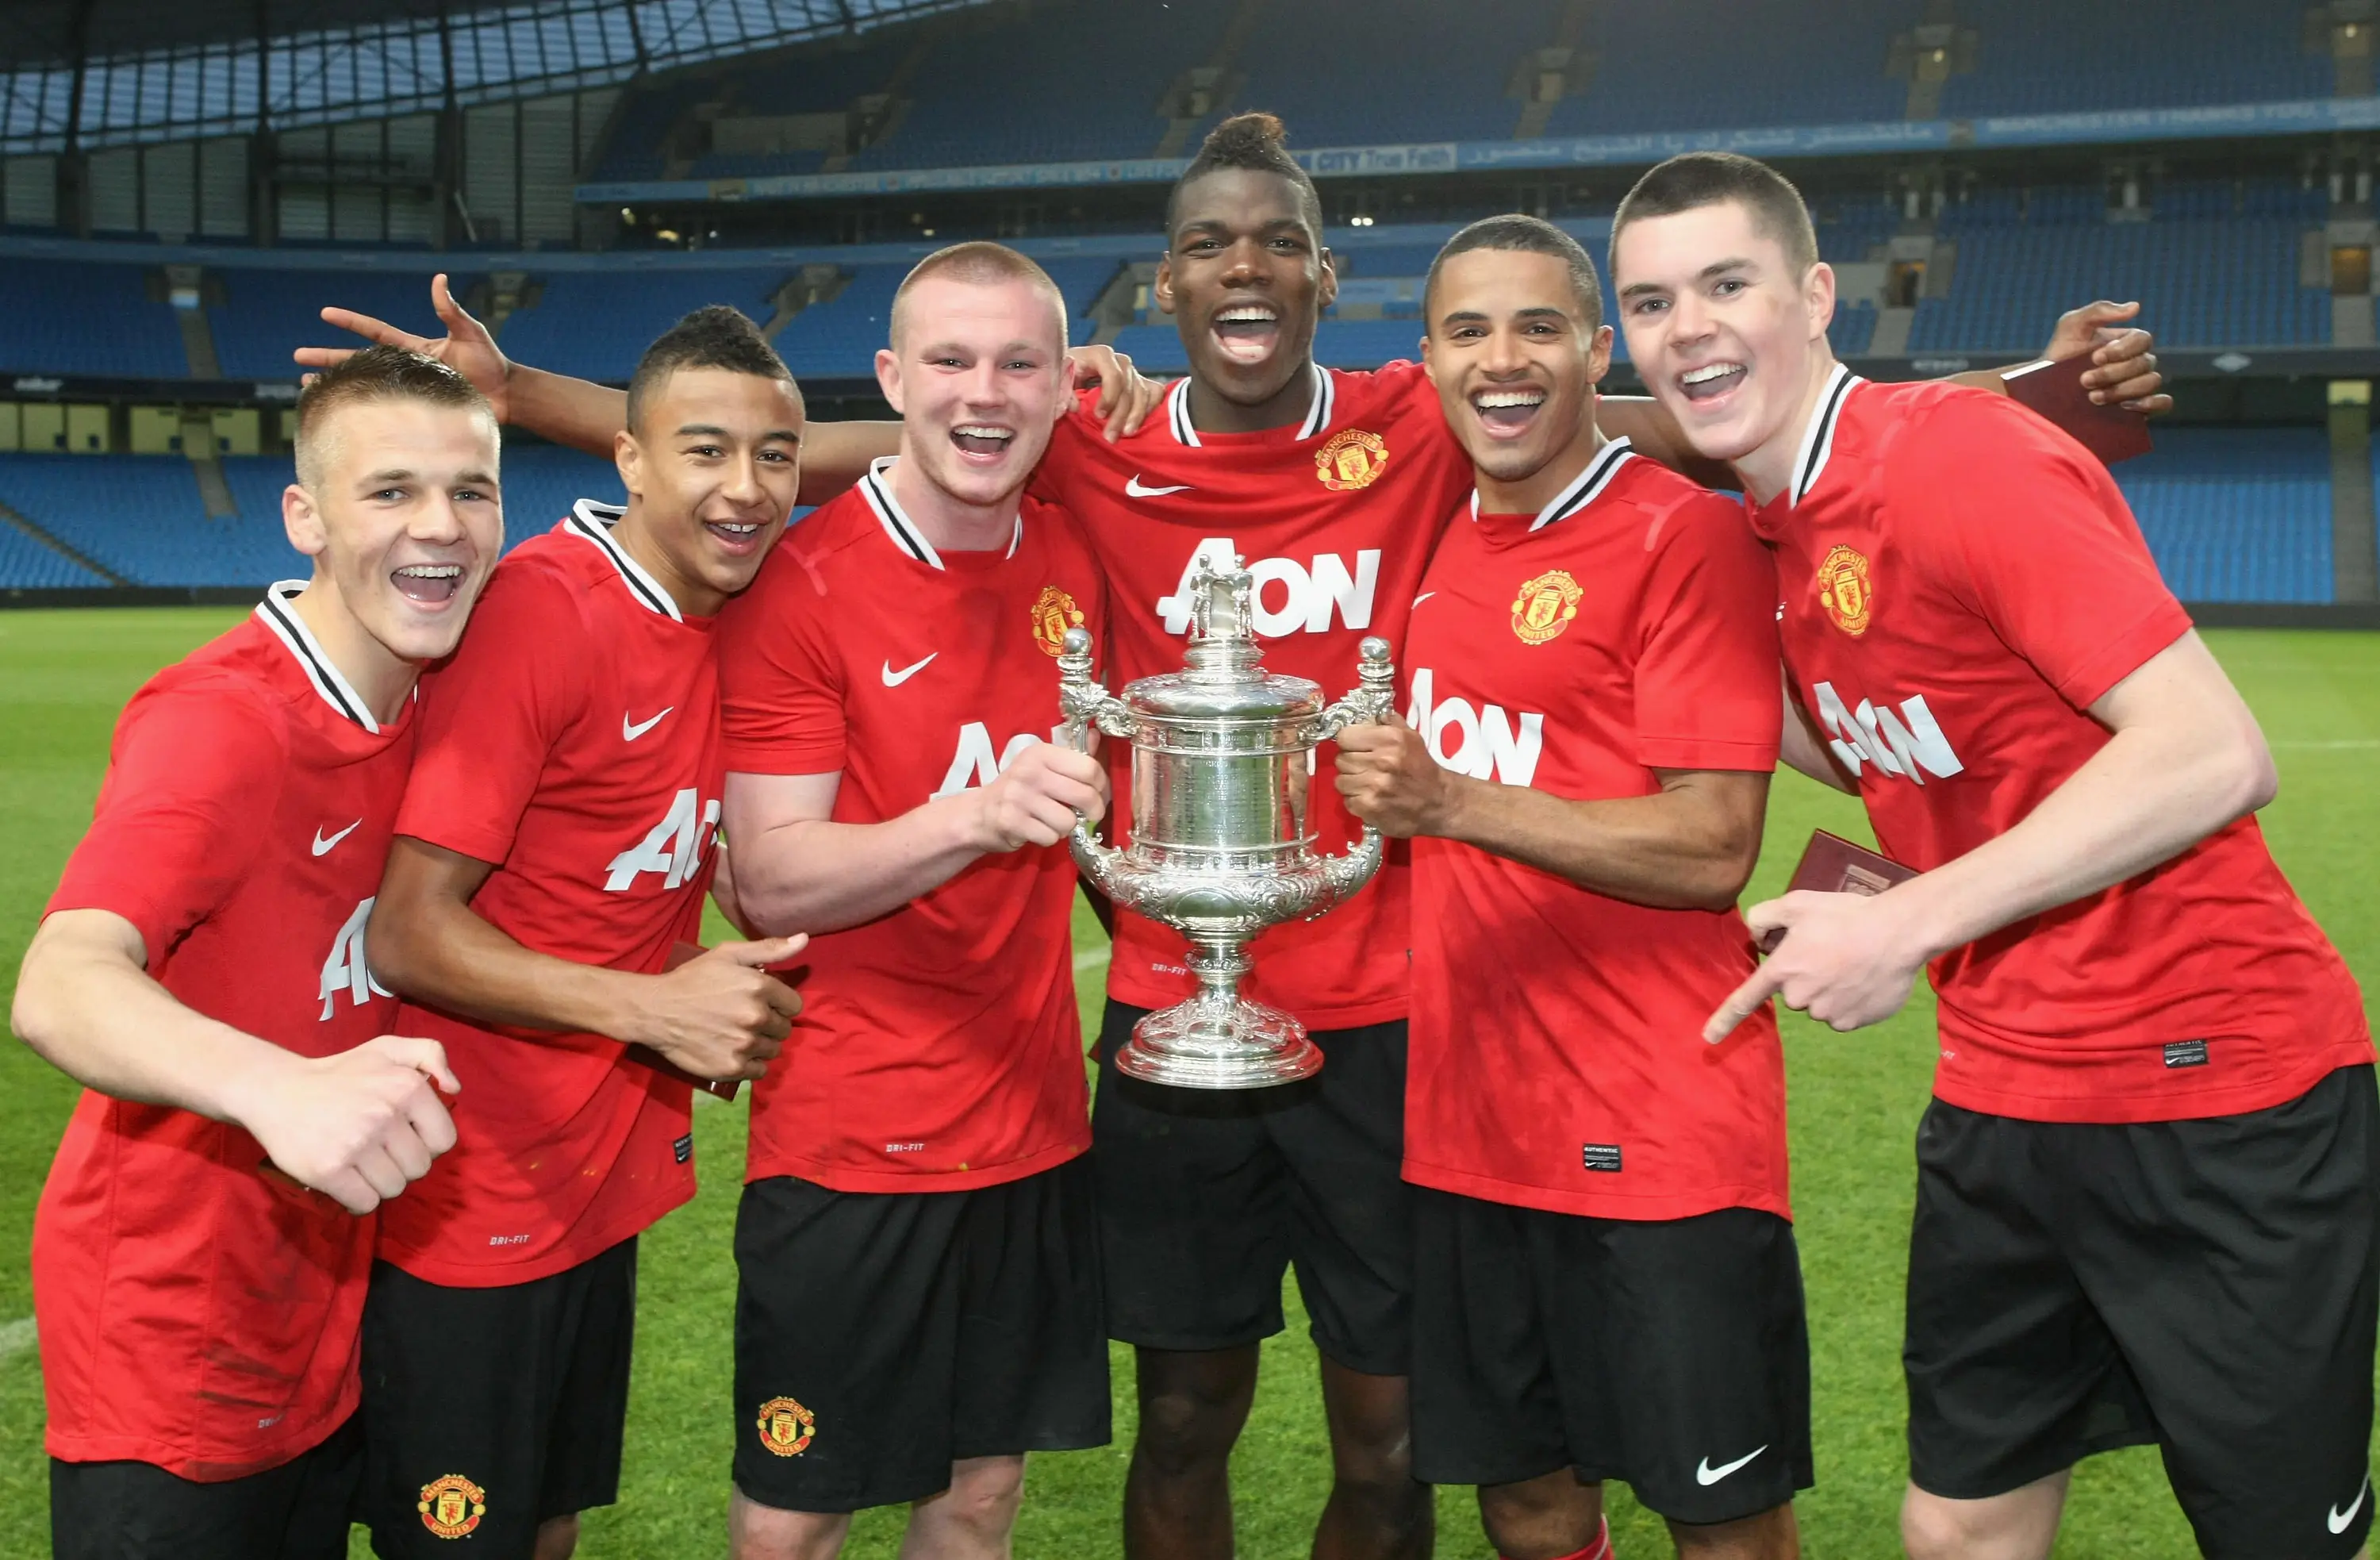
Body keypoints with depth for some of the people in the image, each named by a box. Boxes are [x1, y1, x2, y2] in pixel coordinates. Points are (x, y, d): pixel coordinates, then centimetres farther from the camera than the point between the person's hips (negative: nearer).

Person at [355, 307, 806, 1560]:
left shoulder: (733, 602, 0)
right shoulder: (538, 611, -20)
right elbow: (408, 933, -19)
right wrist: (653, 1008, -22)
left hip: (605, 1177, 7)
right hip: (475, 1205, -6)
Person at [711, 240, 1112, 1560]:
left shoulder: (1069, 558, 4)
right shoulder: (799, 584, -12)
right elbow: (772, 882, -18)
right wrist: (977, 818, -30)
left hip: (1032, 1120, 5)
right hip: (847, 1139, -5)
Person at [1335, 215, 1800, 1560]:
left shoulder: (1690, 535, -10)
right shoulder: (1439, 540, 10)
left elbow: (1714, 848, -17)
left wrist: (1455, 803, -26)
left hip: (1660, 1132, -6)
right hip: (1469, 1122, 6)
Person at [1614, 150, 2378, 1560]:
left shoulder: (1965, 457, -17)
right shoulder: (1777, 535, 8)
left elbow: (2214, 754, -23)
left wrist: (1912, 923, -22)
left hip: (2217, 1097, -7)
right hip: (2001, 1092, 8)